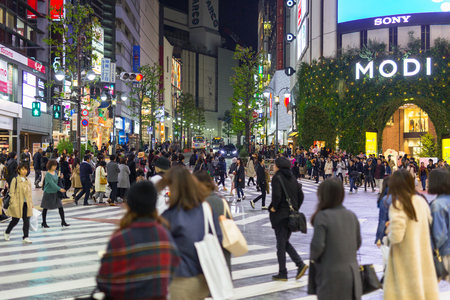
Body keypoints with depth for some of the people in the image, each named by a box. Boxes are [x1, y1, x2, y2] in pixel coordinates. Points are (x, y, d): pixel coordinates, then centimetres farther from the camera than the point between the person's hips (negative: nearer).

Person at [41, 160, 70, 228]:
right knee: (45, 208, 7)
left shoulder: (55, 172, 6)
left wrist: (60, 177, -3)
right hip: (48, 193, -6)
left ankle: (63, 221, 5)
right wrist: (60, 189, -30)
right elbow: (52, 183, -24)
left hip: (55, 192, 6)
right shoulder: (47, 174, -15)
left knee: (60, 206, 0)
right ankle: (44, 222, 20)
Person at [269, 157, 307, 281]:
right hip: (291, 214, 7)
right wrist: (295, 209, 16)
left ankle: (282, 273, 8)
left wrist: (274, 208, -10)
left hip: (280, 215, -7)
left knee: (281, 244, 1)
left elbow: (277, 195, -25)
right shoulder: (292, 178, 10)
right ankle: (300, 264, 4)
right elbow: (300, 195, 10)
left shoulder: (277, 177, -12)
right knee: (285, 242, 18)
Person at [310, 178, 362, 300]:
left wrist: (313, 257, 2)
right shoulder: (352, 216, 4)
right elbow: (358, 243, 12)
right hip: (352, 274, 6)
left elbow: (318, 245, -18)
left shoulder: (322, 217, -16)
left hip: (331, 276, -6)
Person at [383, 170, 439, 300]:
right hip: (423, 254, 6)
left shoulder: (398, 206, -19)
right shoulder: (421, 201, 1)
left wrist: (390, 229, -1)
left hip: (406, 260, -6)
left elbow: (396, 237, -24)